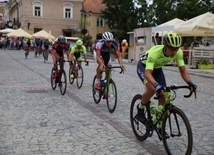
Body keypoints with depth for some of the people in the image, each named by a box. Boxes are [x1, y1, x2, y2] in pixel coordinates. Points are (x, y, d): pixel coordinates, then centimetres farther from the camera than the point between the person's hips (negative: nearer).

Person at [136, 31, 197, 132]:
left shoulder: (178, 52, -27)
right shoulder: (155, 52, -42)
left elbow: (183, 70, -22)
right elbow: (147, 73, -50)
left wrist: (190, 83, -41)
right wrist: (157, 85, -68)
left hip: (157, 68, 5)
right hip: (144, 66, -5)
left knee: (162, 96, -4)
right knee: (152, 89, -32)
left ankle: (161, 126, 10)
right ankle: (140, 108, -2)